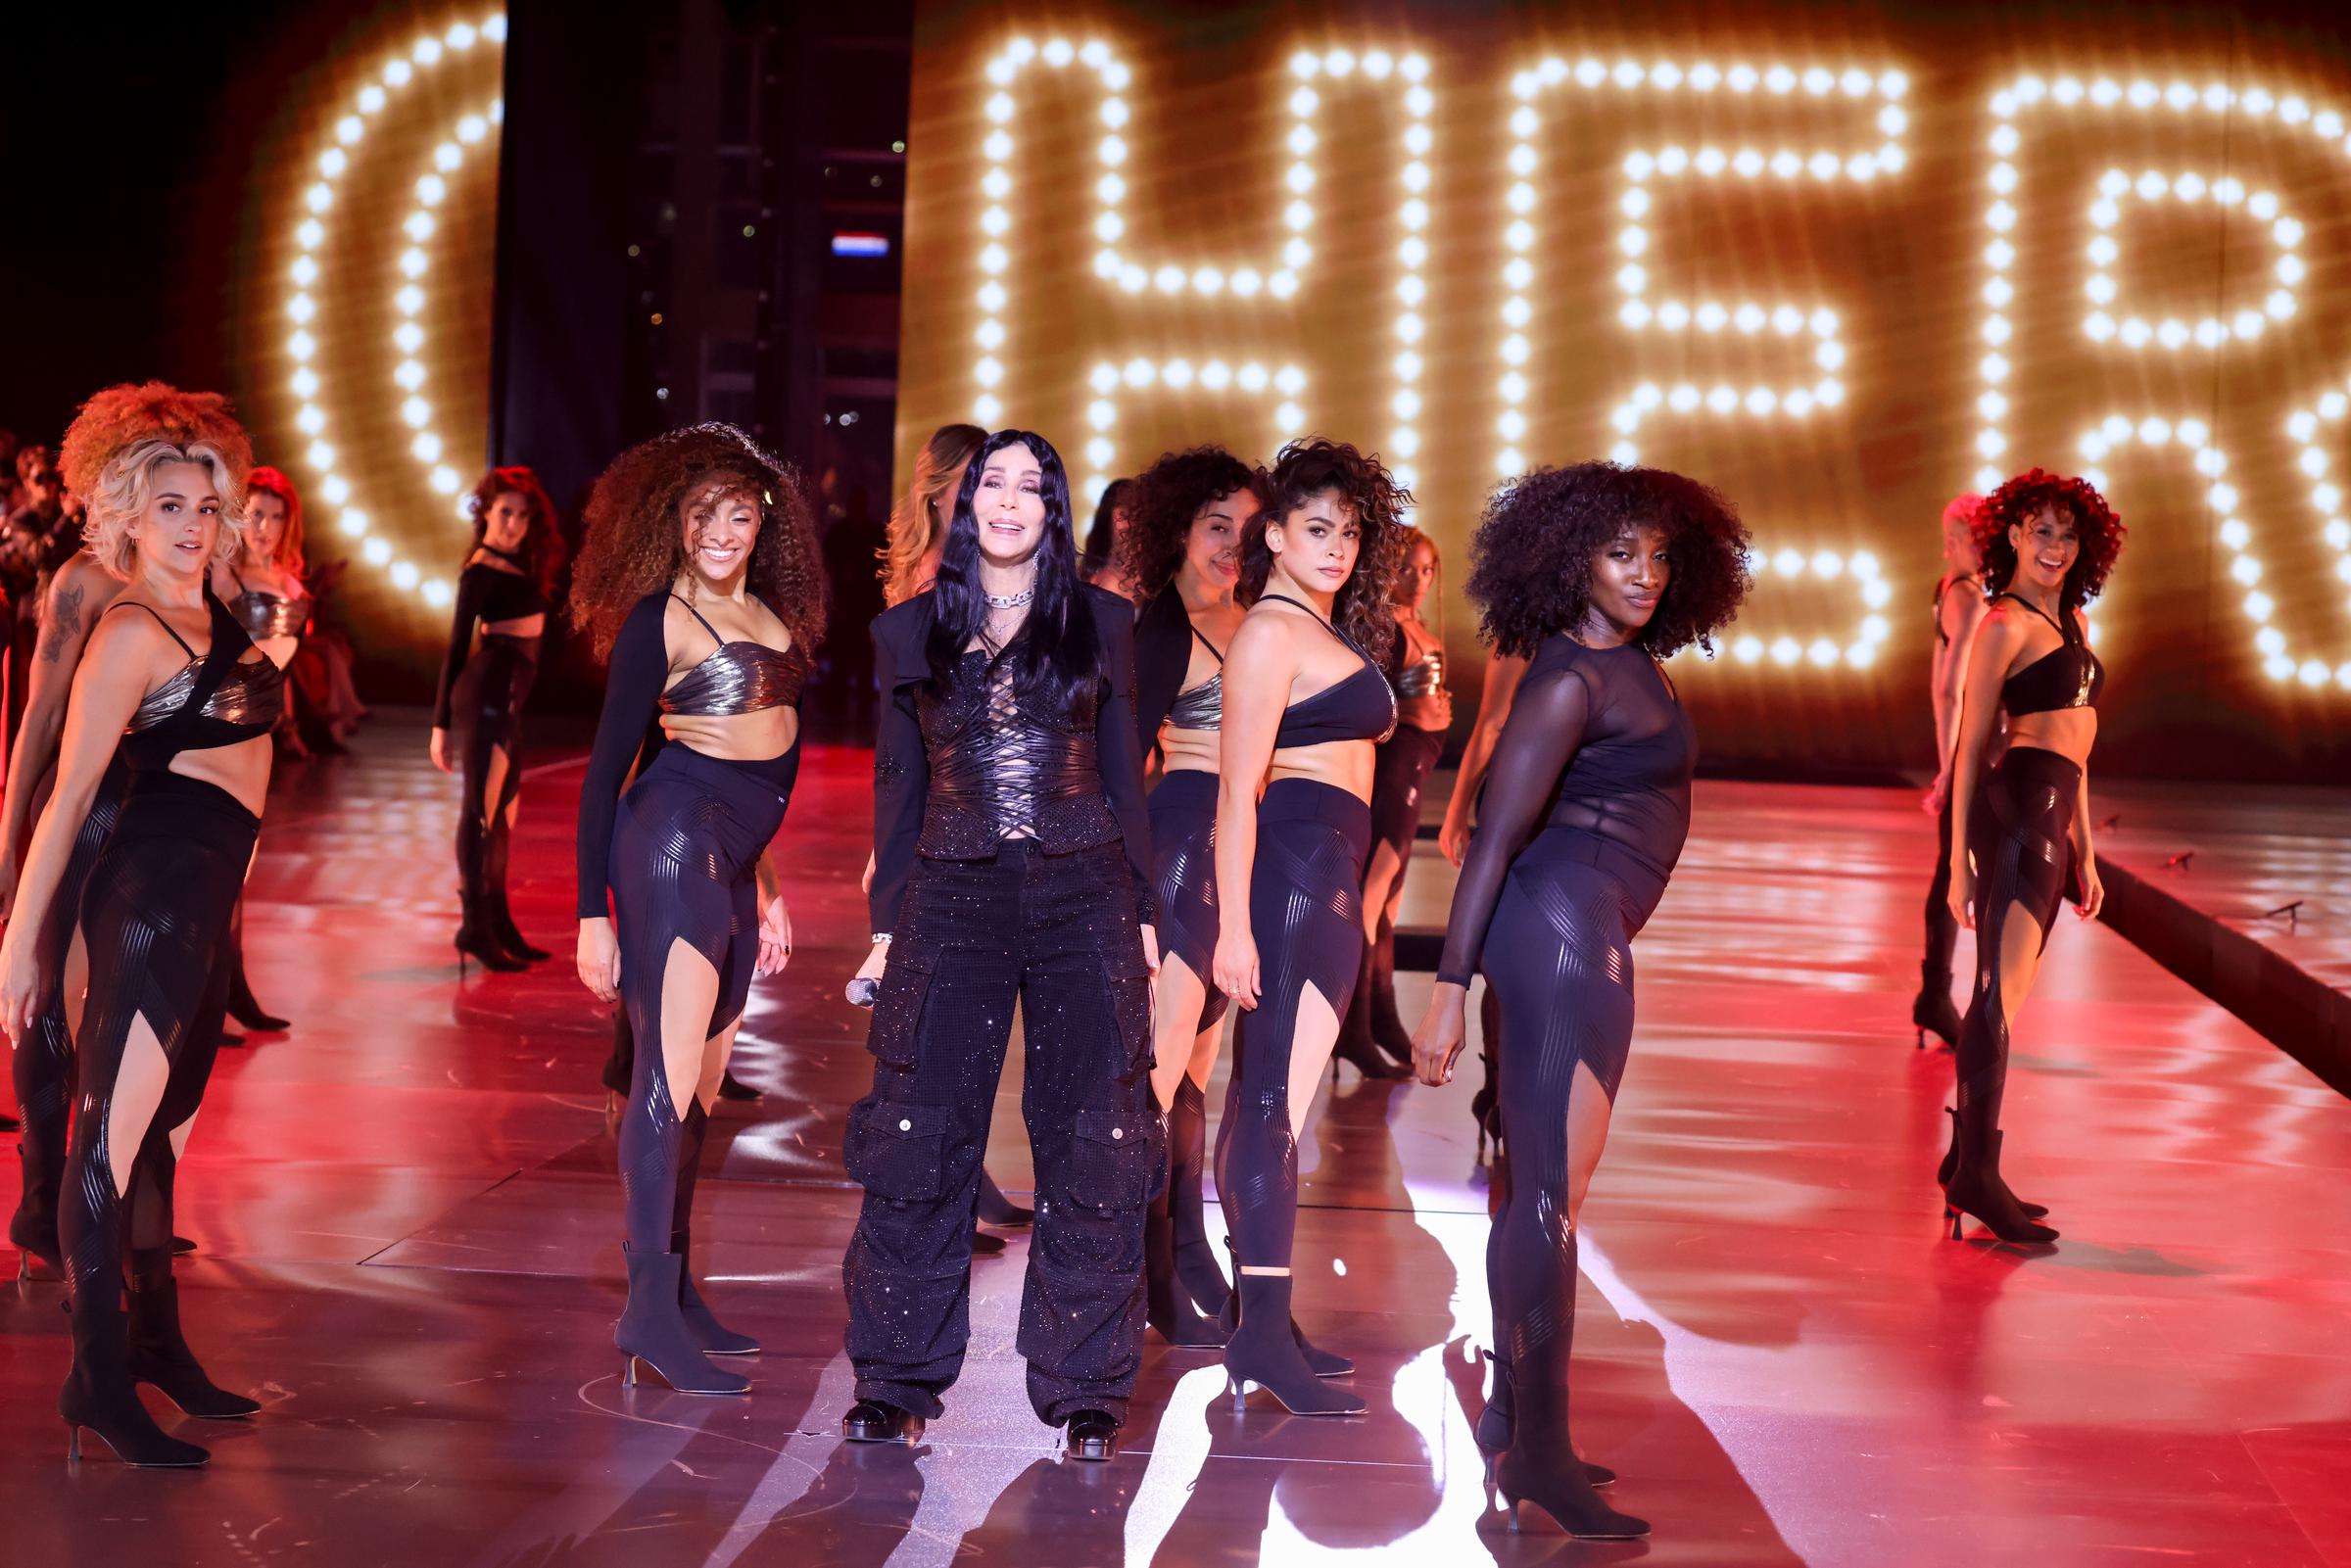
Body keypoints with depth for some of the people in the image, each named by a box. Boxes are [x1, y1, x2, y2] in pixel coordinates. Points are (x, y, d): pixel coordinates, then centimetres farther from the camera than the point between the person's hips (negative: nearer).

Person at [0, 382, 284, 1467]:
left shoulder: (214, 617, 12)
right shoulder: (130, 632, -12)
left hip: (206, 894, 9)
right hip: (154, 889, -9)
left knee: (164, 1128, 17)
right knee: (115, 1130, -6)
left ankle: (158, 1344, 29)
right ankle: (99, 1380, -4)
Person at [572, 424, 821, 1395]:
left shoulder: (771, 615, 14)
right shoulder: (658, 617, -6)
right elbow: (606, 767, -7)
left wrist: (764, 886, 22)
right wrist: (592, 914, -10)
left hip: (733, 859, 8)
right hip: (673, 840, -8)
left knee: (700, 1082, 10)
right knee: (671, 1068, -11)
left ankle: (677, 1291, 16)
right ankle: (649, 1306, -12)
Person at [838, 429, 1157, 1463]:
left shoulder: (1100, 621, 7)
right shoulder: (909, 631, 9)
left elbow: (1123, 777, 10)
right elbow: (897, 787, 12)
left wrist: (1143, 914, 6)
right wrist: (885, 928, 8)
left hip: (1083, 899, 0)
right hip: (952, 901, 1)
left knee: (1089, 1145, 1)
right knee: (921, 1136, 0)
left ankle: (1083, 1388, 11)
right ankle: (896, 1380, 13)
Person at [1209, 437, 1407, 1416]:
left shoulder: (1332, 633, 19)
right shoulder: (1271, 631, -10)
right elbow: (1238, 790, -16)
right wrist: (1234, 926, -21)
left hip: (1325, 876, 10)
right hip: (1292, 866, -10)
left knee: (1262, 1096, 12)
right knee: (1277, 1099, -12)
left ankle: (1259, 1319, 18)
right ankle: (1262, 1336, -13)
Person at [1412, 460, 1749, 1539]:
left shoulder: (1632, 665, 13)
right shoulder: (1569, 681, -14)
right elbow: (1493, 840, -17)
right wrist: (1451, 990, -20)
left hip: (1585, 935, 10)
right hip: (1564, 923, -10)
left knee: (1536, 1184, 15)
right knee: (1553, 1194, -9)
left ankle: (1508, 1416, 24)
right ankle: (1540, 1454, -6)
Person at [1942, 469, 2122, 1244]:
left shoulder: (2070, 619, 21)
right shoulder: (2006, 624, -4)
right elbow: (1970, 745, -6)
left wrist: (2085, 852, 22)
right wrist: (1960, 860, -9)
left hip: (2053, 817, 9)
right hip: (2018, 804, -9)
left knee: (2004, 990, 10)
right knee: (2000, 989, -15)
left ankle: (1965, 1159, 16)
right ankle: (1977, 1174, -19)